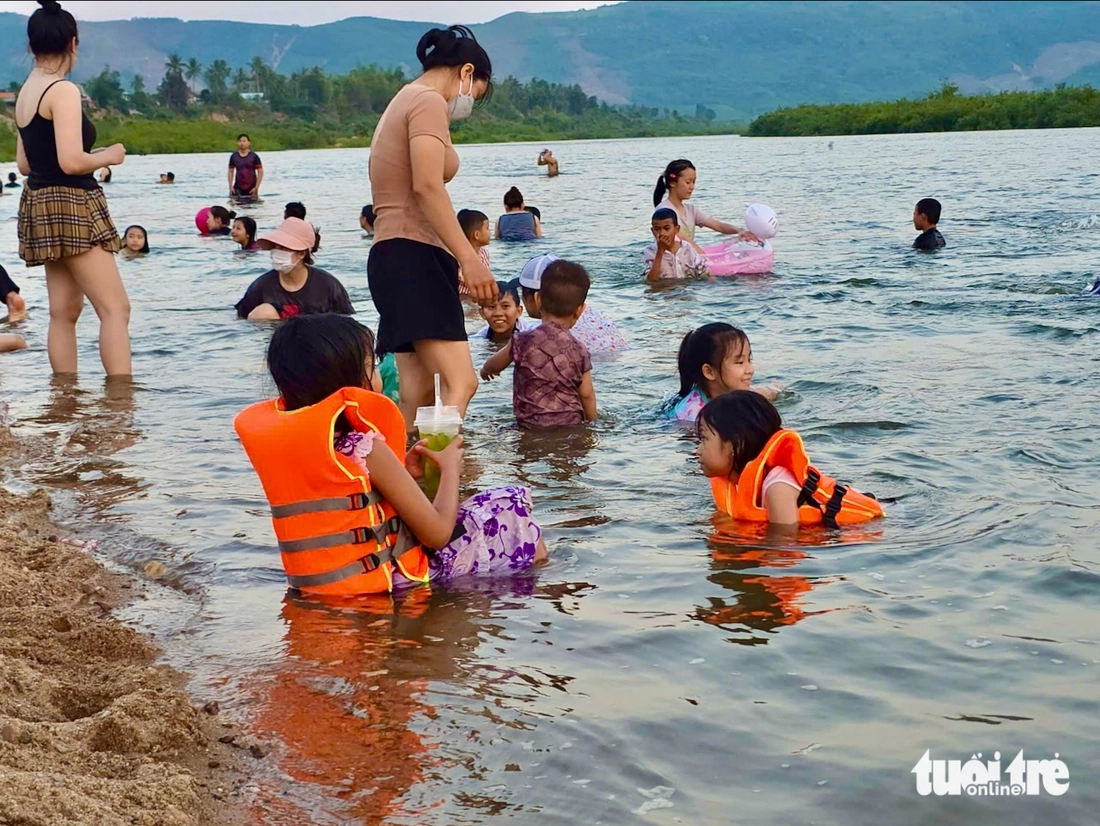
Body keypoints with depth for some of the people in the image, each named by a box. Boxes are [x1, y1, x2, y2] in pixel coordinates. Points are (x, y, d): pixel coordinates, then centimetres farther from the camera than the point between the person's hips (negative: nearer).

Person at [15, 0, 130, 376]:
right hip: (71, 204, -9)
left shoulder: (25, 92, 13)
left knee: (64, 311, 9)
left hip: (40, 203, 9)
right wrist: (108, 156, -3)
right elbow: (71, 162, -21)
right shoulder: (63, 90, -13)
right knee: (115, 308, -11)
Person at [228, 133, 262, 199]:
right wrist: (230, 186, 2)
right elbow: (231, 172, 10)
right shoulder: (234, 156, 5)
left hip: (251, 189, -2)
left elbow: (260, 172, -2)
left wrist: (256, 187, -9)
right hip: (238, 188, 2)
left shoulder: (254, 156, -2)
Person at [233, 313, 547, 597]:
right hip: (393, 577, -7)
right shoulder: (367, 448, -22)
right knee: (513, 502, 10)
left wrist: (402, 472, 9)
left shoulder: (286, 440, -1)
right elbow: (437, 533, -17)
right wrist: (450, 469, -2)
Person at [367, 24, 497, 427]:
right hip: (414, 256, -10)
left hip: (395, 258, 10)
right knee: (460, 383, -20)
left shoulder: (402, 104, 25)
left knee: (419, 394, 6)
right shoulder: (429, 102, -6)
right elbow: (427, 186, -21)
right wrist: (470, 258, -25)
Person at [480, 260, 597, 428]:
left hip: (531, 426, -2)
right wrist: (591, 422, 25)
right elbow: (587, 395, 8)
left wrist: (486, 370, 40)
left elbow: (493, 366, 16)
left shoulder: (522, 342, -3)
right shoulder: (579, 351, 1)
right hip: (571, 425, 2)